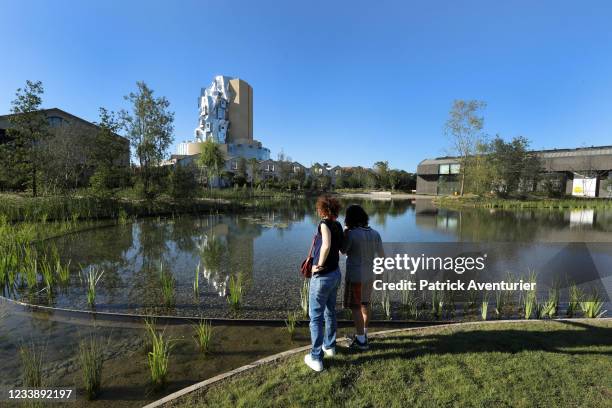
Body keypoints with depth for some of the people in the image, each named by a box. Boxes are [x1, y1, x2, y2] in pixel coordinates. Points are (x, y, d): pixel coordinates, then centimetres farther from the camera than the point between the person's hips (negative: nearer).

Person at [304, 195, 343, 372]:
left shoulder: (325, 223, -18)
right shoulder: (338, 226, 4)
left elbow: (326, 245, -35)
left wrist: (319, 265, -23)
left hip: (321, 277, -8)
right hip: (335, 274, 8)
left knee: (316, 317, 5)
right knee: (330, 312, 23)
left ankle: (316, 358, 15)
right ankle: (330, 345, 41)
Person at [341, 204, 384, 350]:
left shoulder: (351, 234, -20)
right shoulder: (374, 233, -3)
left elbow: (343, 251, -3)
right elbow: (381, 255, 5)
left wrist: (345, 232, -1)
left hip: (355, 276, -7)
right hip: (369, 275, 7)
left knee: (355, 308, 5)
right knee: (365, 305, 20)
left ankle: (361, 340, 13)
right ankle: (363, 334, 35)